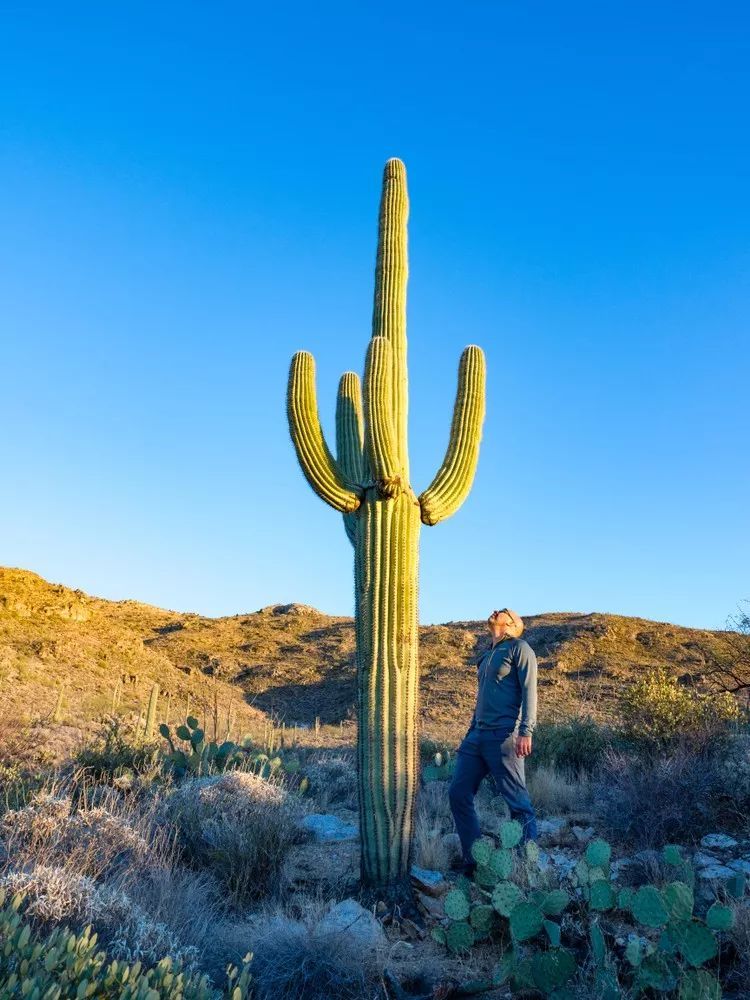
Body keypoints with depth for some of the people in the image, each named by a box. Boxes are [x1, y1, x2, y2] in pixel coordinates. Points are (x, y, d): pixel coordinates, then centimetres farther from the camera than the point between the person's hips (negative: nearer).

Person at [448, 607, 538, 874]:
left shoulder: (519, 648, 0)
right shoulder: (487, 656, 23)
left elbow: (529, 691, -10)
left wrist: (526, 732, -20)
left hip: (504, 737, -8)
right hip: (477, 735, 8)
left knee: (518, 802, -4)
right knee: (458, 793, 4)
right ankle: (474, 860, 13)